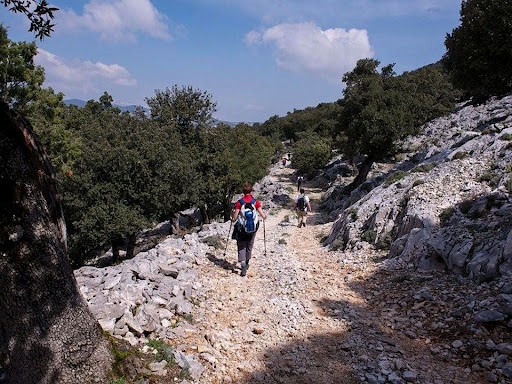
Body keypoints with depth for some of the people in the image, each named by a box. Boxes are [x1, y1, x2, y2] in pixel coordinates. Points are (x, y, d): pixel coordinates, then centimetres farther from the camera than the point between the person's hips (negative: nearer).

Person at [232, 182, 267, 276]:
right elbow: (263, 216, -9)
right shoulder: (256, 202, -7)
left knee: (241, 247, 7)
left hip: (241, 229, -2)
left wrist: (232, 217, 11)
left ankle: (243, 265, -13)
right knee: (249, 247, 20)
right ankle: (246, 264, 34)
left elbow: (234, 218, -12)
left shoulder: (239, 202, -12)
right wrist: (265, 216, 14)